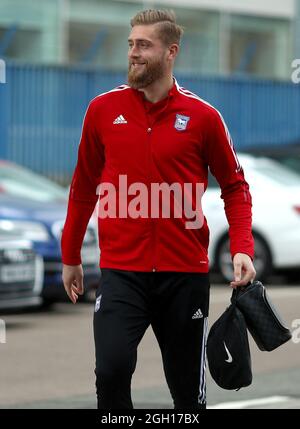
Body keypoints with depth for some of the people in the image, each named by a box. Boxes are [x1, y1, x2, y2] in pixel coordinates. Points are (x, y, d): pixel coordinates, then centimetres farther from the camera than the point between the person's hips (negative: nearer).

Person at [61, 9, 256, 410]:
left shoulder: (202, 116, -2)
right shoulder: (103, 109, 2)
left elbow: (235, 186, 7)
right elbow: (84, 187, 13)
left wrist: (242, 249, -8)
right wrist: (70, 256, 18)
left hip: (186, 273, 0)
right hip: (121, 269, 0)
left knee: (187, 385, 9)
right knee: (112, 368, -19)